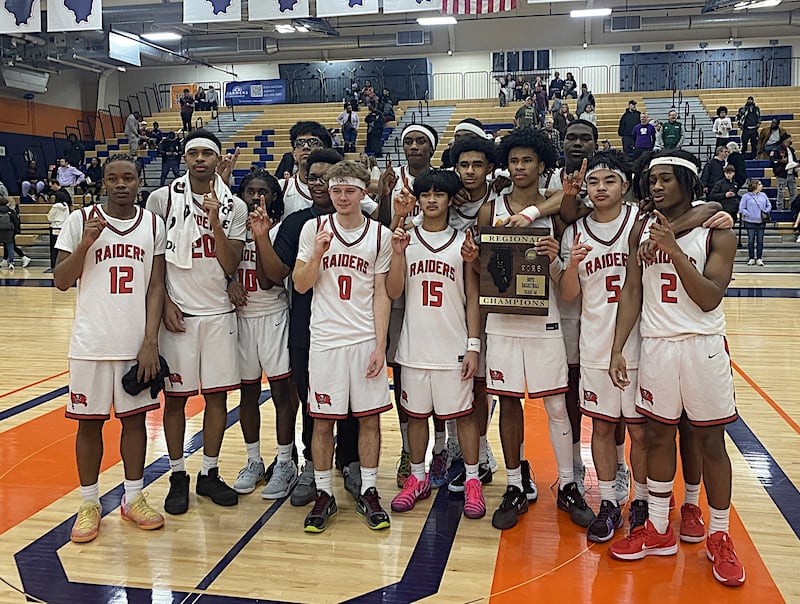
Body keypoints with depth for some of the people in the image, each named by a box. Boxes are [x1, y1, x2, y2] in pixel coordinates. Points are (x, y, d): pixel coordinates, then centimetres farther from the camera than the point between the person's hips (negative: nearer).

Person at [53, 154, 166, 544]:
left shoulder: (154, 224, 3)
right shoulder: (80, 221, -2)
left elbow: (156, 287, 0)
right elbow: (61, 282, -2)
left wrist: (151, 343, -7)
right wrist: (85, 243, -18)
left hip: (138, 343, 1)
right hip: (91, 343, -1)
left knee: (134, 418, 10)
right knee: (89, 421, 8)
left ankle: (134, 499, 24)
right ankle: (89, 504, 22)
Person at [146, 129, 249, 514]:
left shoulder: (234, 207, 4)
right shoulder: (163, 199, -1)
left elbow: (230, 267, -4)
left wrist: (215, 219, -14)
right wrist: (165, 303, -6)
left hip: (219, 313, 2)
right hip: (177, 313, -2)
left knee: (217, 395, 7)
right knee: (175, 396, 5)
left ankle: (210, 474, 21)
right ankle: (178, 477, 19)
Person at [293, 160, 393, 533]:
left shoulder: (380, 235, 3)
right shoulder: (314, 229, 2)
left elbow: (381, 294, 3)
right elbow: (300, 285, 1)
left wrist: (380, 345, -4)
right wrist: (318, 253, -16)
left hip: (366, 340, 0)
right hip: (325, 339, 0)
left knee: (369, 417, 6)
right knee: (322, 420, 5)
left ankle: (368, 493, 19)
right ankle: (323, 495, 19)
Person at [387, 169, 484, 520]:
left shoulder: (464, 240, 1)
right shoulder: (406, 239, 4)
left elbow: (473, 298, 0)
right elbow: (393, 292, -2)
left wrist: (473, 346, -5)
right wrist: (397, 254, -16)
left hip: (454, 347, -2)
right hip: (415, 346, 2)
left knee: (463, 413, 5)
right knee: (416, 413, 12)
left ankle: (472, 481, 19)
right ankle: (417, 478, 27)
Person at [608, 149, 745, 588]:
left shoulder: (716, 231, -6)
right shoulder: (643, 229, 4)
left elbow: (710, 299, -15)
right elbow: (631, 292, 3)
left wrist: (673, 248, -22)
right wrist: (617, 349, -4)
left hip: (703, 346, -3)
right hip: (655, 345, 3)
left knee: (711, 442, 6)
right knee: (659, 435, 10)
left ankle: (719, 537, 22)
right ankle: (658, 530, 25)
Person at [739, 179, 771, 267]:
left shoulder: (763, 195, 10)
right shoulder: (746, 196, -2)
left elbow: (769, 205, 14)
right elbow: (741, 208, -4)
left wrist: (766, 212, -4)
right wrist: (749, 214, -14)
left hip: (761, 222, 3)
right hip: (750, 222, -3)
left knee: (760, 240, 4)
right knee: (751, 240, 2)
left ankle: (759, 258, 12)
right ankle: (751, 258, 12)